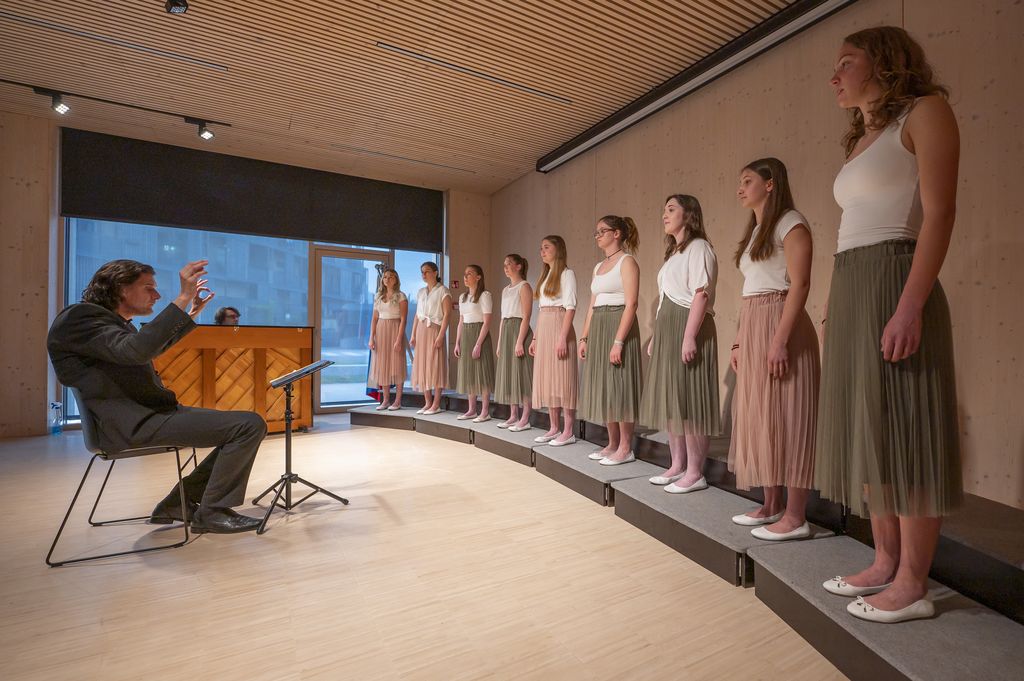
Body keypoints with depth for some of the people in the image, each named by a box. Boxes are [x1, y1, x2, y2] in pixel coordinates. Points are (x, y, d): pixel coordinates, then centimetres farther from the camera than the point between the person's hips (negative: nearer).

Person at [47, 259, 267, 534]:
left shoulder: (116, 322, 19)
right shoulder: (78, 317, -10)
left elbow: (154, 347, 38)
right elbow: (135, 350, -29)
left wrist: (192, 313, 31)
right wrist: (183, 298, -28)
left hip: (149, 414, 10)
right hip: (133, 424, -10)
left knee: (244, 425, 14)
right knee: (250, 425, -21)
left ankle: (179, 504, 16)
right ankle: (211, 512, -5)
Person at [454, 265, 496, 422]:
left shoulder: (484, 295, -8)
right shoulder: (462, 297, 14)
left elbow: (486, 322, -14)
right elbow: (461, 322, 16)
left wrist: (478, 344, -19)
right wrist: (457, 343, 8)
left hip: (479, 334, -7)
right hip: (465, 336, 8)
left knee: (482, 372, -4)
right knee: (468, 373, 9)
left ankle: (485, 412, 3)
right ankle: (471, 410, 18)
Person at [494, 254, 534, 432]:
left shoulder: (524, 286, -5)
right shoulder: (506, 290, 18)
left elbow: (526, 317, -13)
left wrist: (520, 341, -20)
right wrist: (499, 342, 13)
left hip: (519, 330, -8)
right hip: (506, 332, 8)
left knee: (521, 374, -7)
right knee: (508, 374, 8)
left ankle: (525, 419, -2)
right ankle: (513, 416, 15)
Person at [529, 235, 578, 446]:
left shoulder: (567, 273, -3)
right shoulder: (545, 276, 19)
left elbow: (570, 307, -11)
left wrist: (563, 337, -19)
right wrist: (535, 338, 13)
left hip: (559, 328, -8)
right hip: (543, 330, 8)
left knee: (562, 379, -6)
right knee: (546, 380, 8)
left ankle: (568, 432, 1)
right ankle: (554, 428, 15)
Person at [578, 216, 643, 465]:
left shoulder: (626, 261, -5)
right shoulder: (598, 266, 18)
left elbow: (631, 304, -15)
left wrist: (618, 341, -22)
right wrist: (584, 338, 10)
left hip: (619, 326, -8)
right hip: (598, 329, 8)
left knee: (619, 386, -5)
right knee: (603, 387, 9)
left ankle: (625, 448, 5)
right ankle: (612, 444, 20)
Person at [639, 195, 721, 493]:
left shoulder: (698, 247, -4)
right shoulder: (674, 253, 23)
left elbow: (701, 294, -15)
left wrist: (689, 336, -23)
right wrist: (656, 336, 17)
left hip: (687, 328, -9)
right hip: (666, 331, 9)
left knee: (689, 401, -7)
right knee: (669, 400, 9)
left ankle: (695, 473, 2)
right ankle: (677, 466, 17)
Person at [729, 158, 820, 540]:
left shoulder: (790, 222, -4)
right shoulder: (755, 230, 20)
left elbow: (800, 283, -14)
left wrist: (780, 340, -22)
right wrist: (740, 341, 12)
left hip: (779, 325, -9)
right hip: (752, 328, 9)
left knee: (785, 418, -5)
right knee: (759, 418, 10)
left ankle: (795, 517, 4)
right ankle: (772, 506, 20)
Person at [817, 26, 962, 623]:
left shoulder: (924, 111, 1)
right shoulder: (860, 140, 23)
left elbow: (940, 213, -11)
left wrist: (910, 308, -21)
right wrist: (836, 309, 12)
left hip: (893, 283, -8)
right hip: (849, 289, 8)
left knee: (904, 434, -4)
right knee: (866, 432, 9)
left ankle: (912, 585, 7)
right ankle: (886, 563, 20)